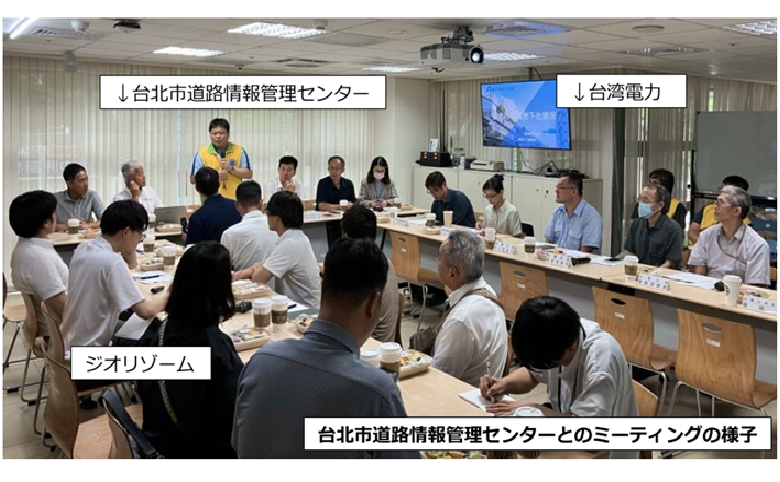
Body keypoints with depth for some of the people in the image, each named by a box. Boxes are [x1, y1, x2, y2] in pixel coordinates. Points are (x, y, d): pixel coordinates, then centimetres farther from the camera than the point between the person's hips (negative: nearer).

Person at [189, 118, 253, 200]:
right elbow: (193, 179, -1)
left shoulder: (239, 151, 5)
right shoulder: (201, 153, 0)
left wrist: (231, 168, -12)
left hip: (234, 201, 1)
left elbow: (249, 174, 3)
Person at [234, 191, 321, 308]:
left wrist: (257, 269, 2)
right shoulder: (295, 237, 6)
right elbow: (266, 265, 13)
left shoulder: (289, 244, -23)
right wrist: (239, 274, 2)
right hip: (296, 304, 8)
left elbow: (258, 278, -19)